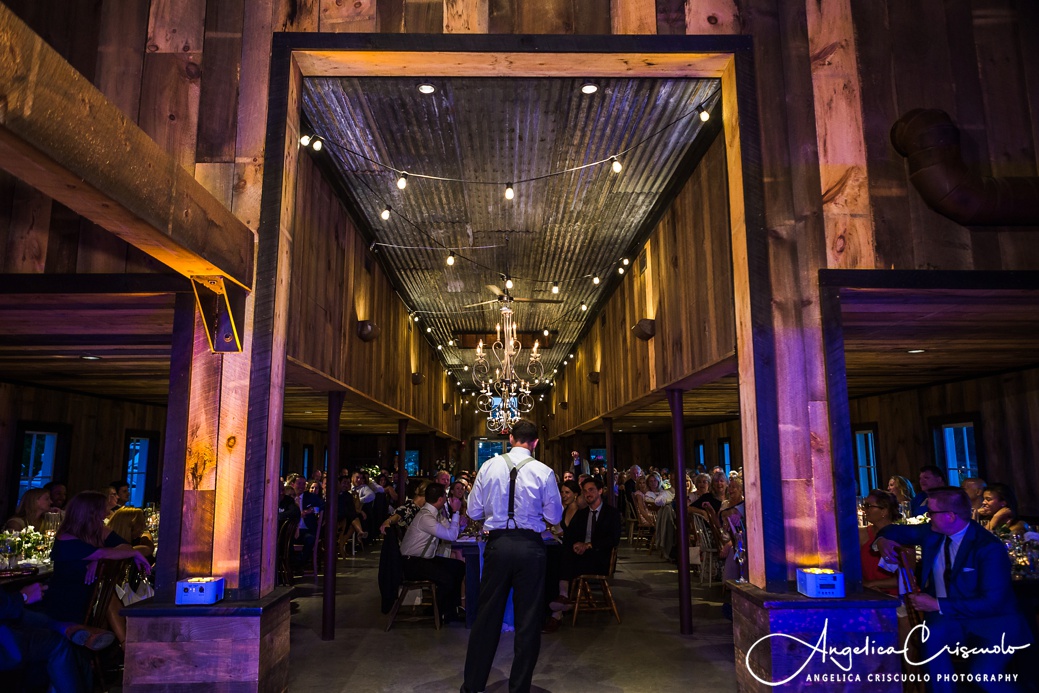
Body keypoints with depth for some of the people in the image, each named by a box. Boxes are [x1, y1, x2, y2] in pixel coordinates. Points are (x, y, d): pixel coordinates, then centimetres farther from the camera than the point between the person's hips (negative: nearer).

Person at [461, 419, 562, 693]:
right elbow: (555, 517, 0)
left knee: (487, 615, 13)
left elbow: (474, 511, 2)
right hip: (530, 547, -1)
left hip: (497, 544, 2)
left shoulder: (489, 467, -3)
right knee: (528, 619, 10)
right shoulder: (543, 472, -7)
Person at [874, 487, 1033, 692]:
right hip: (951, 622, 4)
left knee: (982, 673, -30)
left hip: (993, 625, -4)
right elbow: (897, 531, 18)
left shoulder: (989, 548, -17)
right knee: (931, 633, -30)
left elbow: (992, 602, -23)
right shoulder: (932, 533, 1)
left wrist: (938, 605, -24)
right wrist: (882, 540, -6)